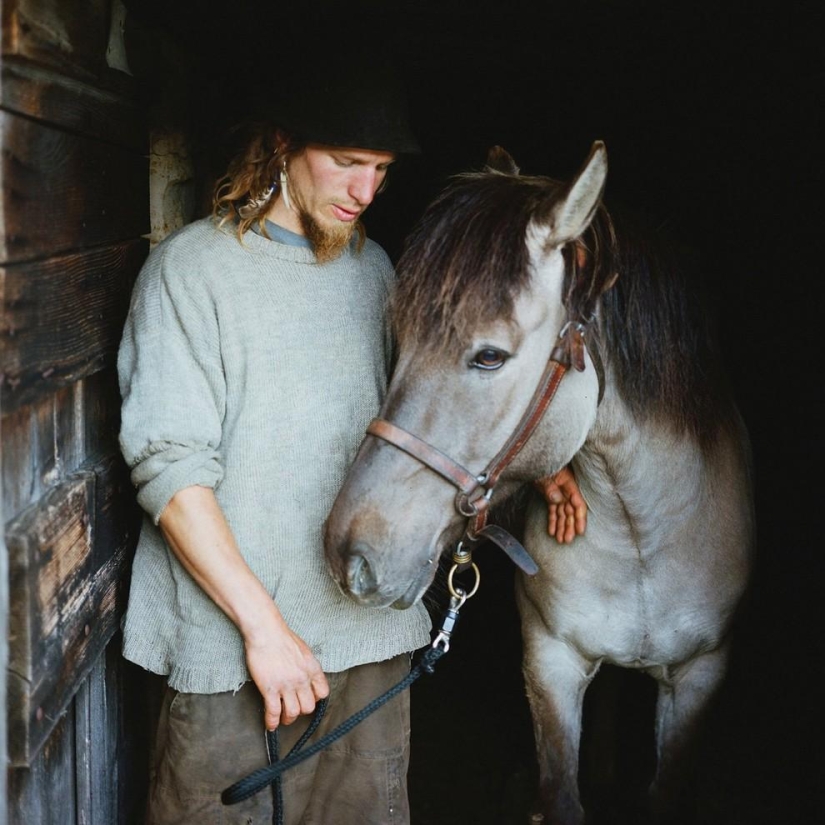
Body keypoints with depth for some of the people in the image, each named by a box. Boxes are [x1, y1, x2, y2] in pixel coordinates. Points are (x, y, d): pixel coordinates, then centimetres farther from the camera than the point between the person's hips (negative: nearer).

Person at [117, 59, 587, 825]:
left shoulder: (372, 266, 10)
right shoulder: (191, 267, -8)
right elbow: (169, 470, -14)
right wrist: (263, 624, -17)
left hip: (373, 631, 5)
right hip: (232, 646, -5)